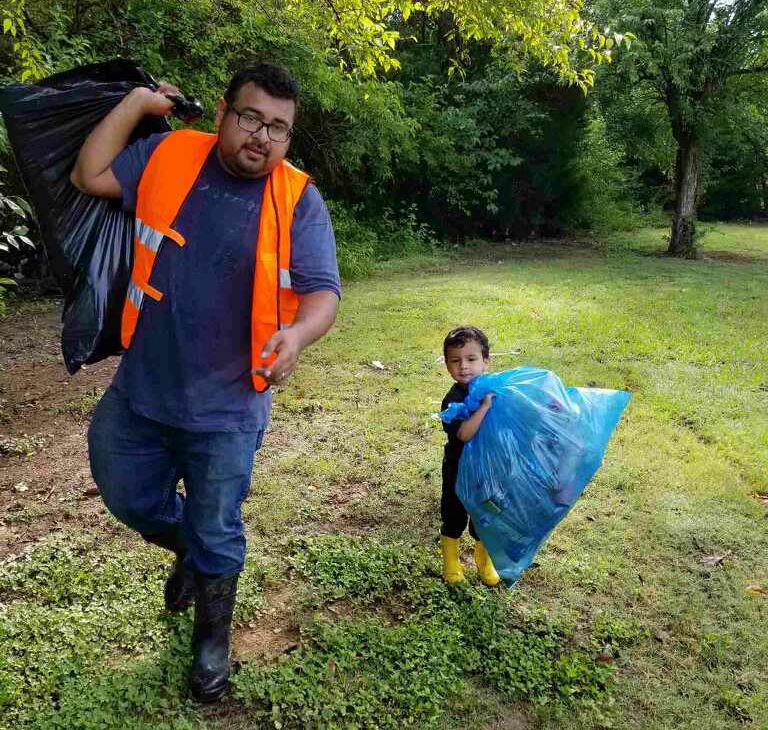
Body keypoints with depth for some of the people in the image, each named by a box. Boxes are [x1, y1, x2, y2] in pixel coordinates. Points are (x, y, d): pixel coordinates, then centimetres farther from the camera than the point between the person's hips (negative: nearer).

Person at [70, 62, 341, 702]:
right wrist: (137, 103, 2)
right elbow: (90, 175, 6)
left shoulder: (299, 200, -11)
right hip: (138, 390, 4)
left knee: (215, 535, 14)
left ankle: (213, 637, 43)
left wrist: (297, 333, -36)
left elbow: (323, 292, -14)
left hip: (225, 409, -3)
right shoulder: (169, 156, -2)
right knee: (129, 500, 22)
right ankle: (189, 549, 55)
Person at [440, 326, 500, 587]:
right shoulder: (454, 399, -24)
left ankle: (484, 560, 41)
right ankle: (450, 560, 37)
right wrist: (485, 406, -42)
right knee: (455, 516, 14)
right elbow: (464, 433, -37)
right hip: (459, 470, -4)